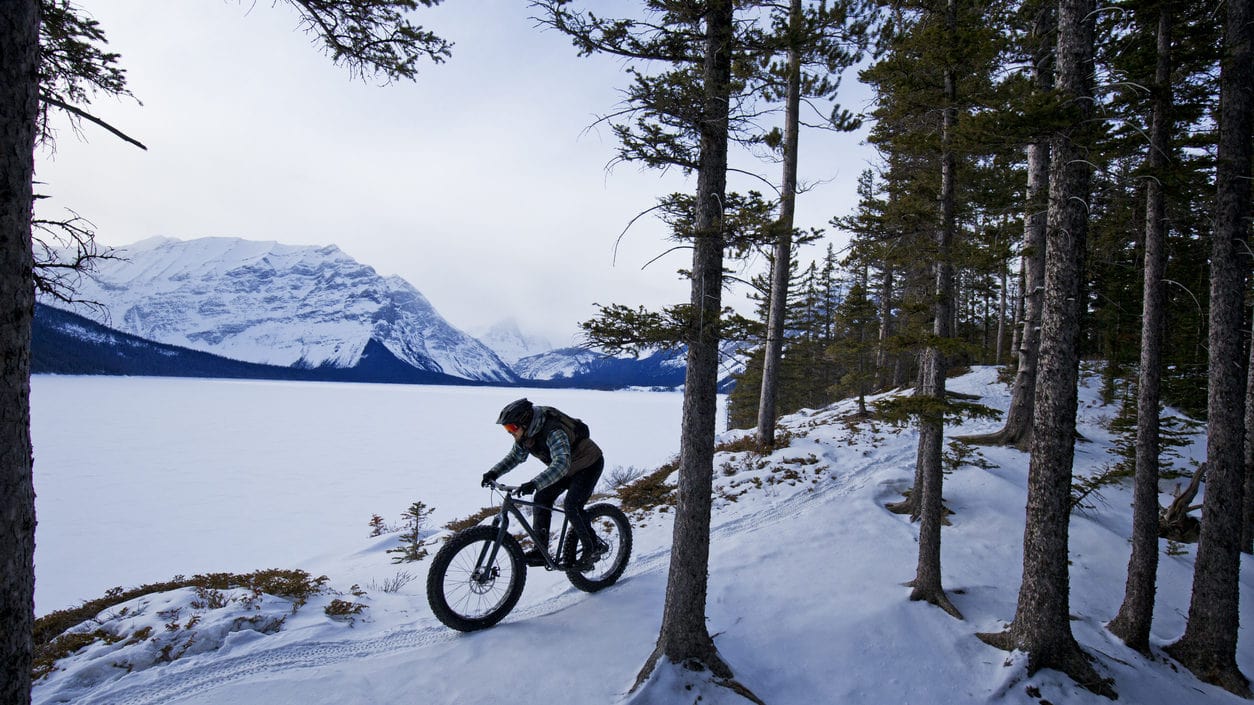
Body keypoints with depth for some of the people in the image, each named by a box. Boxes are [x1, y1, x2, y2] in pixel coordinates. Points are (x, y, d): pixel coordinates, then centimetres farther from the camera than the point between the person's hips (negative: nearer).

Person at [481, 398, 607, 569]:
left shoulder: (553, 432, -37)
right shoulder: (526, 433, -10)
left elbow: (561, 464, -50)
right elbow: (515, 456, 5)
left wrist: (534, 483, -61)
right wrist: (494, 472, -11)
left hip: (589, 464, -9)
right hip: (568, 467, 9)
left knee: (571, 506, -21)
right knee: (542, 498, -3)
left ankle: (593, 548, -3)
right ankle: (540, 551, 4)